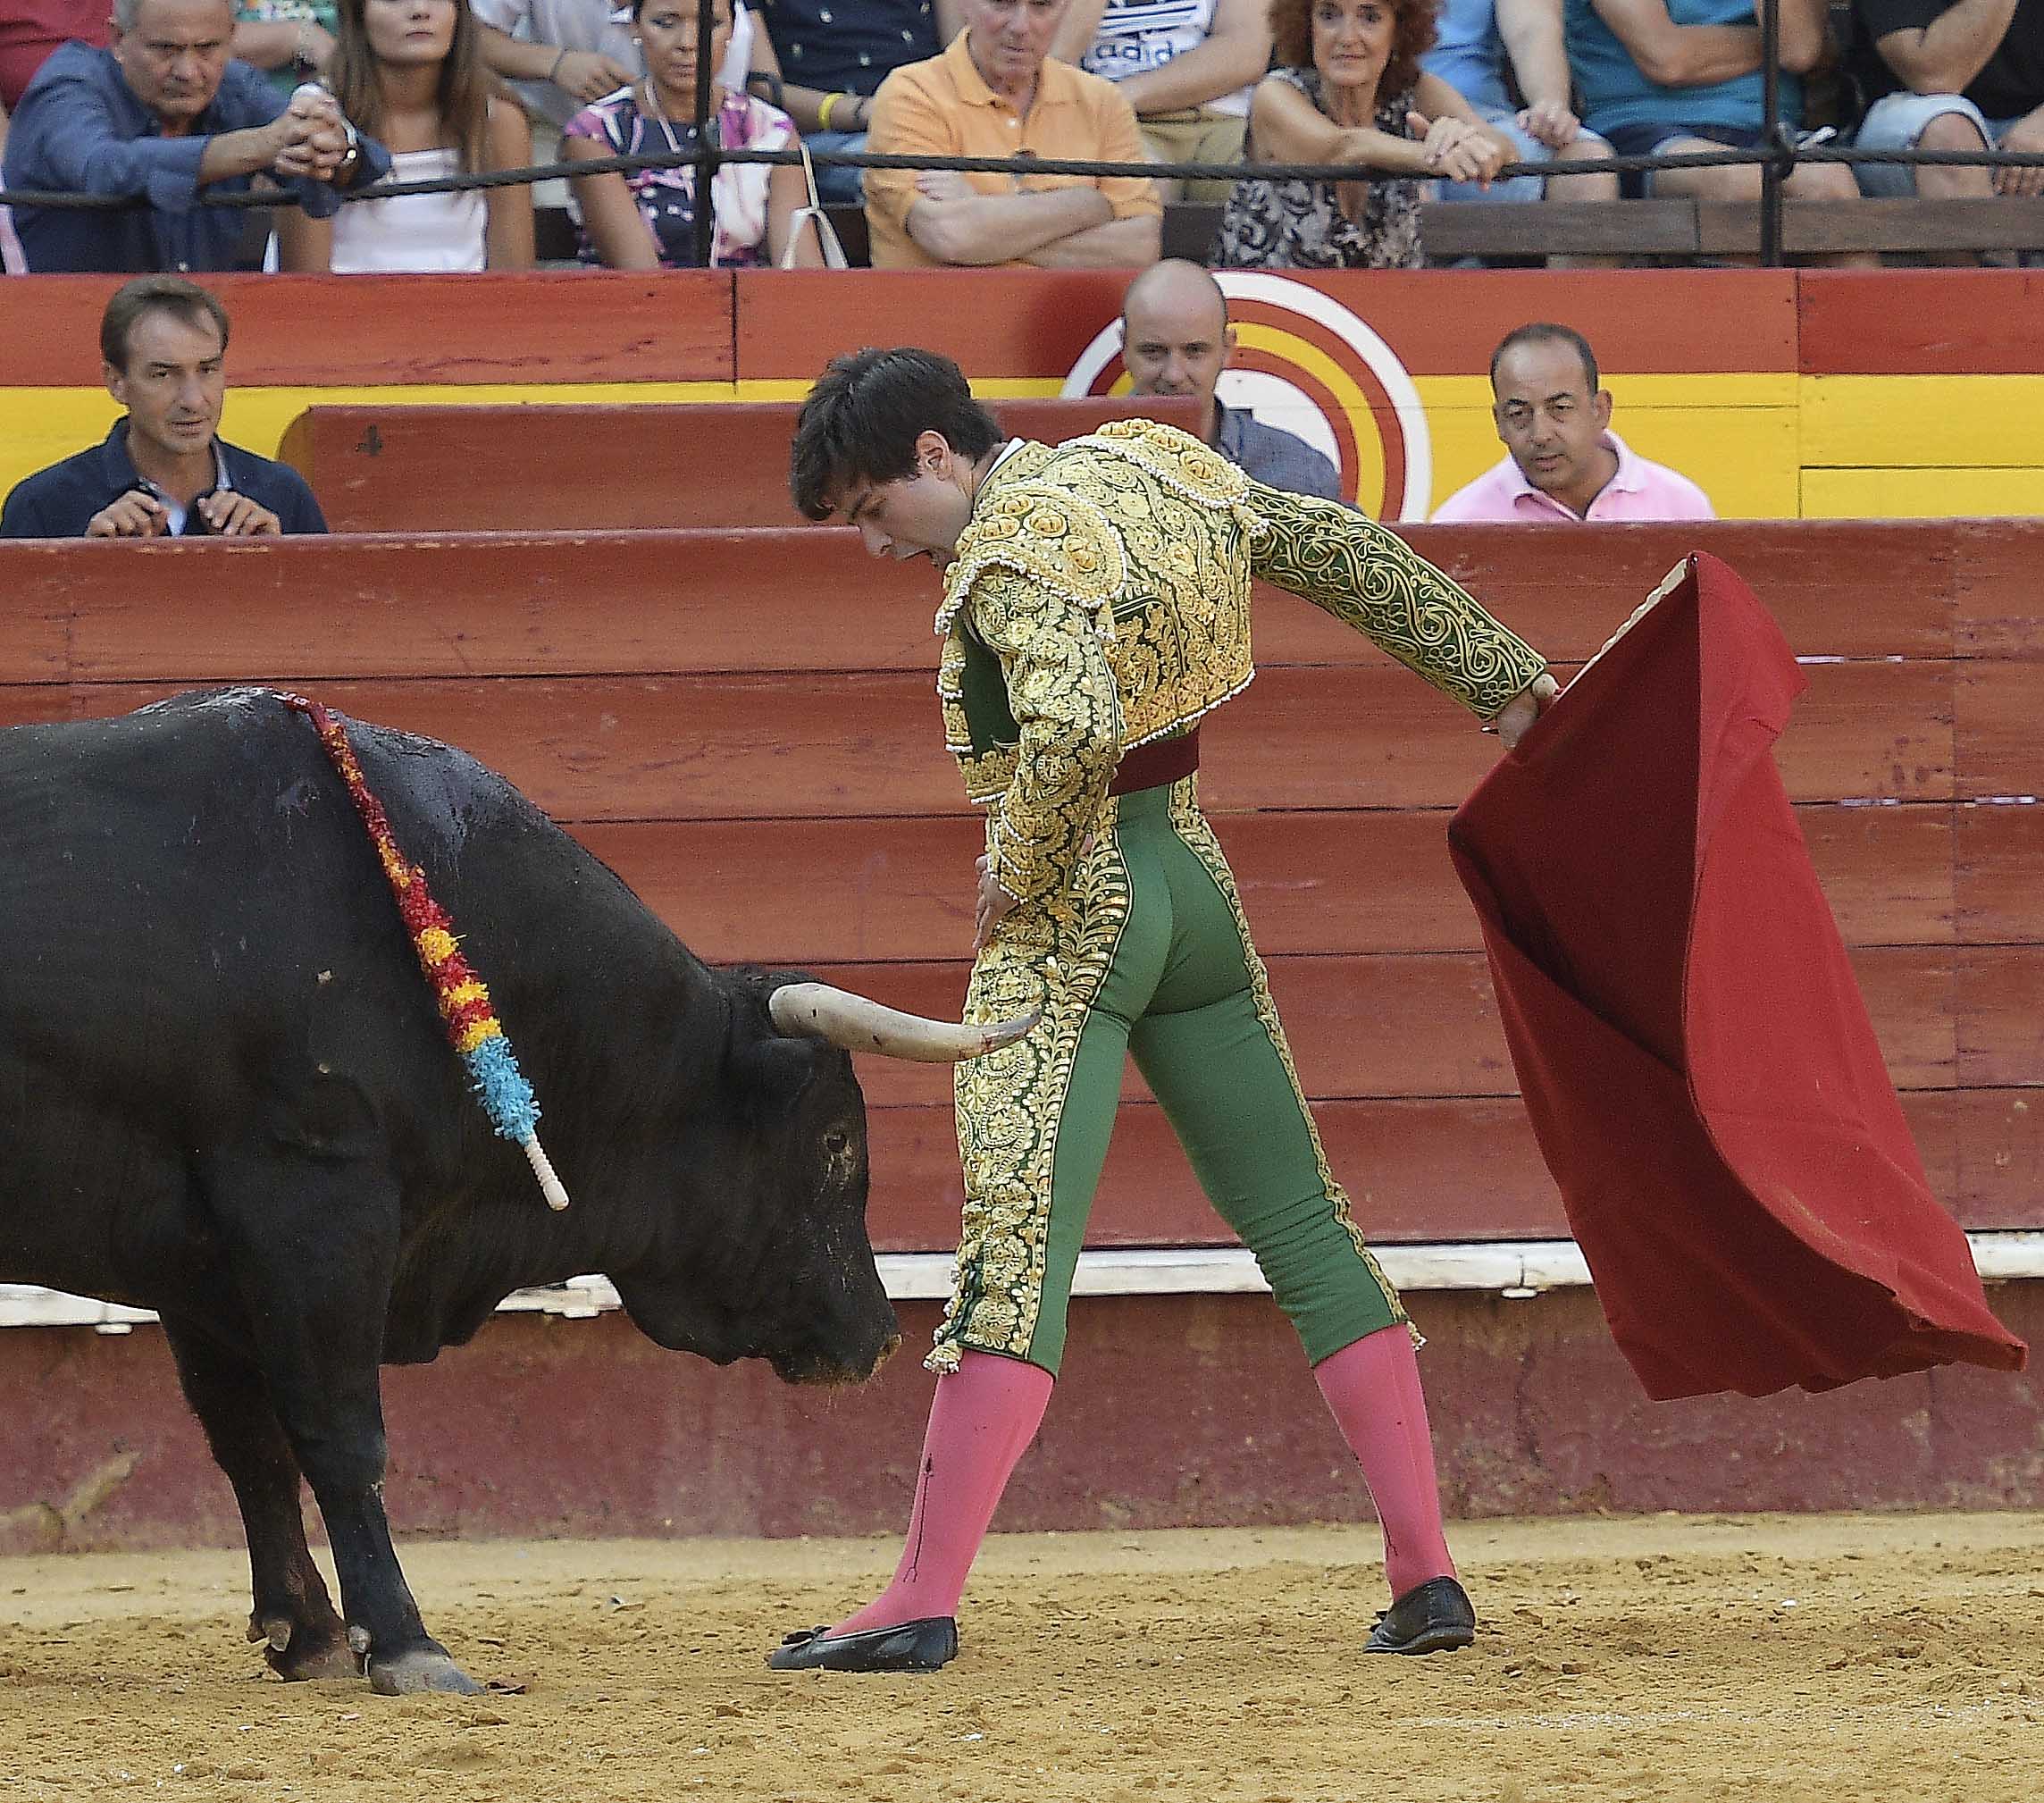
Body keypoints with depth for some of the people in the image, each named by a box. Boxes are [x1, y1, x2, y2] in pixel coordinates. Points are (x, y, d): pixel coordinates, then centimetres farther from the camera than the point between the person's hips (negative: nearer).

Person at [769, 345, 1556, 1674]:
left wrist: (1017, 878, -17)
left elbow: (1074, 729, -34)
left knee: (1016, 1252, -15)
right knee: (1303, 1229, 11)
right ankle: (1427, 1575, 11)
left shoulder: (1011, 554, -17)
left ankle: (925, 1603, -20)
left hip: (1068, 916, -8)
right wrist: (1505, 677, 26)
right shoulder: (1152, 468, 8)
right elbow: (1350, 556, 16)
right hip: (1197, 884, 8)